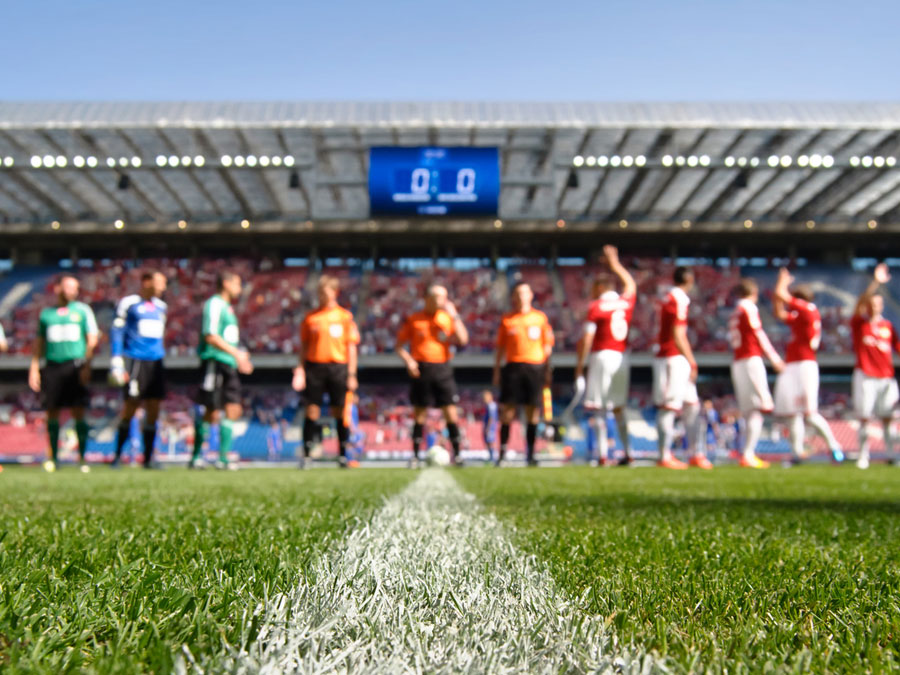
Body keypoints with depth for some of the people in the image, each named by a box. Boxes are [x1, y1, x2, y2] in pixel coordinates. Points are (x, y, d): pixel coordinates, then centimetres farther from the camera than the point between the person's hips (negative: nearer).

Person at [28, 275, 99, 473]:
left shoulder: (82, 310, 9)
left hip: (75, 364, -2)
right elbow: (39, 343, 17)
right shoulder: (46, 313, 14)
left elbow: (92, 339, 4)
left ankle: (82, 458, -1)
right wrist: (34, 369, 9)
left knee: (79, 412, -5)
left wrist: (86, 365, -6)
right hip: (52, 366, 2)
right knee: (52, 412, 3)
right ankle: (53, 458, 11)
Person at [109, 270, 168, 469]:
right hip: (135, 360, -6)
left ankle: (147, 459, 8)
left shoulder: (160, 306, 17)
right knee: (131, 406, -5)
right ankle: (118, 455, 12)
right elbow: (117, 331, -3)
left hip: (156, 362, 6)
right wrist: (116, 361, -8)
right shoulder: (128, 303, -2)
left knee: (153, 411, 2)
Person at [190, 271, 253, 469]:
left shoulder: (227, 307, 21)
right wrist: (236, 353, -20)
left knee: (233, 410, 3)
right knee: (211, 414, -5)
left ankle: (223, 458, 7)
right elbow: (210, 336, -18)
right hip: (214, 363, -9)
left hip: (229, 365, 9)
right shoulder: (214, 304, -8)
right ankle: (195, 457, 8)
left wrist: (241, 356, 18)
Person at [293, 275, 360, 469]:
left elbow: (351, 347, 4)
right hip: (314, 366, 1)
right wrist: (300, 369, -1)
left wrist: (351, 374, -1)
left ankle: (342, 455, 12)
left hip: (338, 367, -1)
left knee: (340, 412, 2)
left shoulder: (345, 316, 4)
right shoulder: (310, 317, 8)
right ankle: (307, 454, 6)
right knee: (312, 410, 0)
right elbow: (304, 346, 11)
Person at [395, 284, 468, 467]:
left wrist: (454, 315, -11)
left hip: (443, 369, 1)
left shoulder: (448, 318, 6)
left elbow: (463, 340, -8)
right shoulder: (413, 320, 2)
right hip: (421, 370, -1)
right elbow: (399, 345, 6)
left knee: (450, 411, -3)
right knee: (419, 414, 3)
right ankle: (415, 455, 11)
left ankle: (456, 454, 4)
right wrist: (408, 360, -11)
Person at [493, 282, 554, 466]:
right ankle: (502, 454, 1)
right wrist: (497, 371, 5)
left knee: (533, 413, 2)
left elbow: (547, 345, 11)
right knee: (507, 411, -4)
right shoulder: (507, 320, 8)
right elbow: (500, 347, 10)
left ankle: (530, 455, 10)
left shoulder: (540, 317, 8)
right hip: (513, 367, 0)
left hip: (535, 367, 0)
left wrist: (547, 371, 6)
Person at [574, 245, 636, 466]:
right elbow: (631, 284, 32)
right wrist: (615, 264, 42)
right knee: (619, 408, 16)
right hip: (622, 357, 5)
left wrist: (579, 366, -4)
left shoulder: (595, 307, -5)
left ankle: (602, 454, -5)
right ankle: (627, 453, 13)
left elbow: (586, 339, -9)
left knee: (597, 408, 0)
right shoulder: (627, 302, 9)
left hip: (602, 357, -5)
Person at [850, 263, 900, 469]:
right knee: (864, 417, -2)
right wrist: (875, 282, -27)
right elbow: (861, 303, -16)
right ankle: (863, 456, 4)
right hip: (865, 376, -3)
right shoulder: (859, 322, 2)